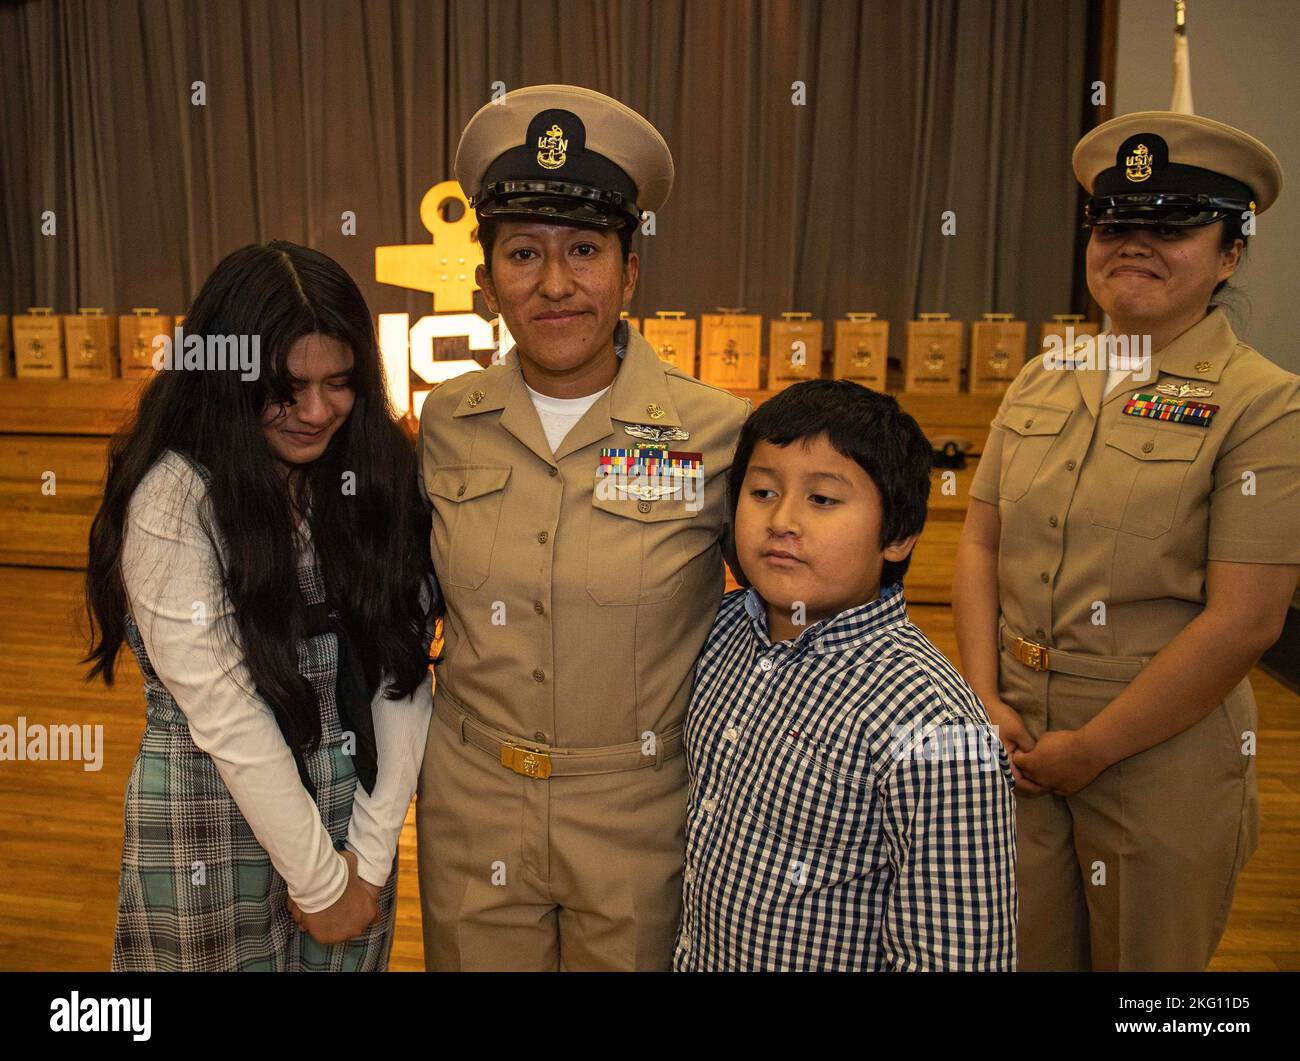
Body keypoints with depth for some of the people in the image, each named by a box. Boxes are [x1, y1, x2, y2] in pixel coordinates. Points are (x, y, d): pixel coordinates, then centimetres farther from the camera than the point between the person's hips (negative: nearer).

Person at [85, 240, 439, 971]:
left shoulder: (376, 470, -3)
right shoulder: (175, 495, -16)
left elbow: (403, 669, -5)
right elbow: (223, 712, -17)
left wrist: (371, 855, -8)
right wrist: (319, 883, -12)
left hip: (354, 816, 4)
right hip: (218, 831, -4)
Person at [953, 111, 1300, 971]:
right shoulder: (1040, 384, 5)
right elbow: (981, 546, 5)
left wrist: (1091, 748, -14)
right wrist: (986, 701, -5)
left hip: (1161, 762, -4)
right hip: (1017, 745, 4)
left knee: (1146, 957, 17)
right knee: (1018, 954, 19)